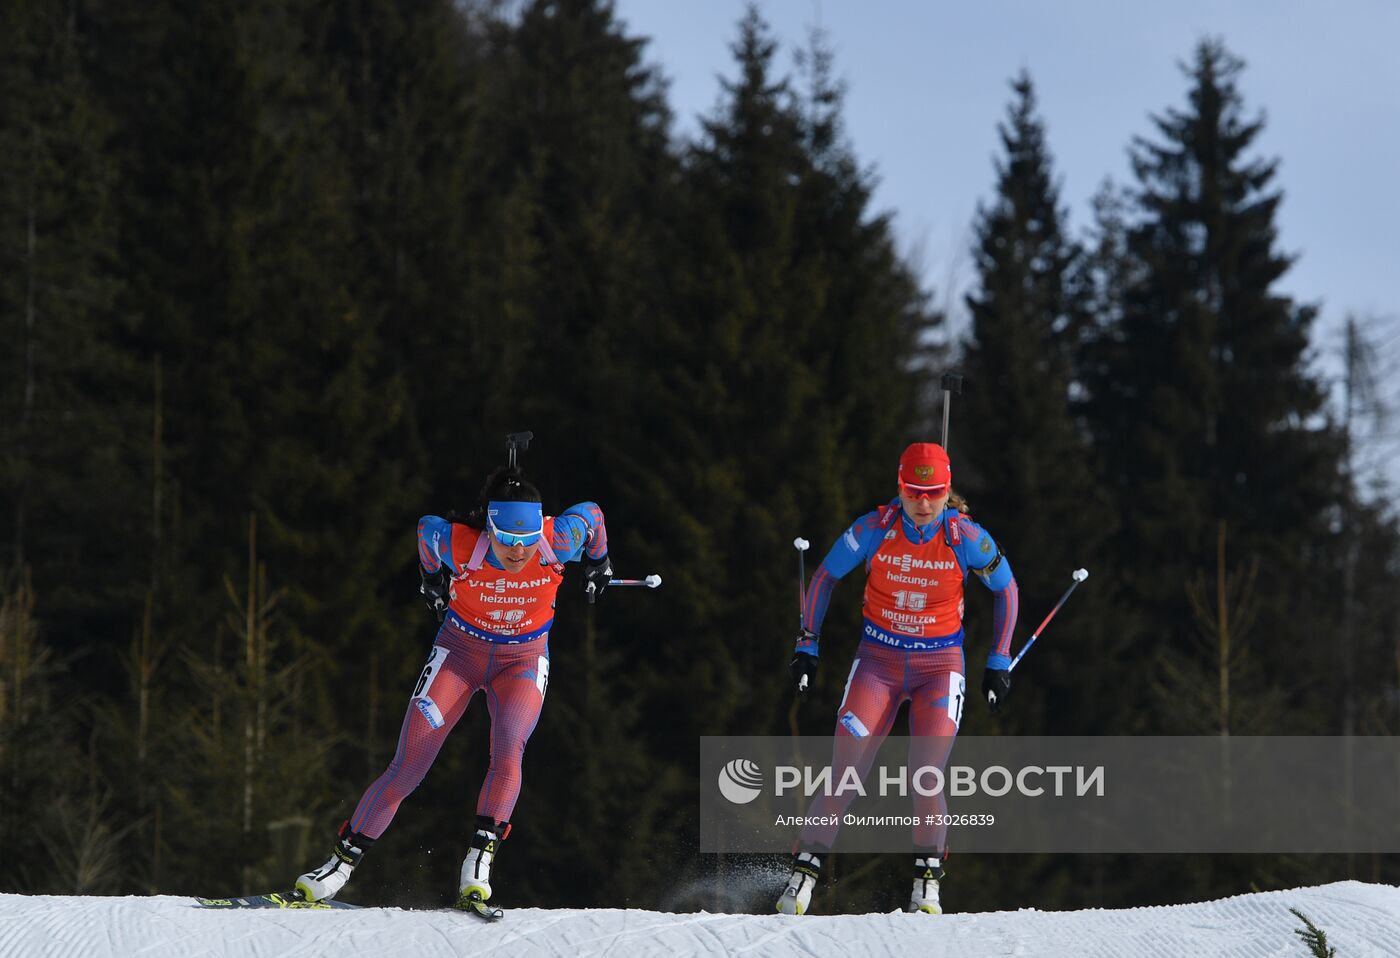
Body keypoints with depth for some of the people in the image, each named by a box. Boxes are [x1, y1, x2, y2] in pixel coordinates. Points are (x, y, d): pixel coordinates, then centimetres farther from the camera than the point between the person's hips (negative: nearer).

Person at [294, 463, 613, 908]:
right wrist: (433, 576, 14)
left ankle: (480, 859, -23)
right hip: (460, 651, 0)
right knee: (407, 766, -7)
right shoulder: (459, 545, -28)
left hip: (523, 660, 0)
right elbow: (426, 526, -4)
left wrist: (598, 562, 15)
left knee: (508, 753, -28)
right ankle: (343, 861, 4)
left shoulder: (558, 542, -27)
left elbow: (590, 515, -4)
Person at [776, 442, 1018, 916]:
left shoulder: (965, 537, -11)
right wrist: (806, 644, 2)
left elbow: (1005, 588, 5)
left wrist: (998, 662, 4)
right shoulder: (874, 529, -10)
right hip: (878, 659, 1)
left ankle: (927, 882, 1)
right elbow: (825, 576, 5)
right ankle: (805, 870, -1)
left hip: (940, 664, -1)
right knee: (845, 773, -10)